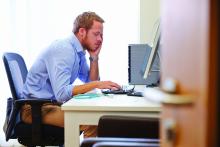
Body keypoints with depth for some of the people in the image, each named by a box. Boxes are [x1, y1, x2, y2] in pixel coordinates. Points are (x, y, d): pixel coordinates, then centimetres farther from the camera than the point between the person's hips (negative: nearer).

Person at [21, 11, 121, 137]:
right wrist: (97, 84, -33)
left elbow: (91, 82, 12)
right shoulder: (64, 50, -22)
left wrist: (94, 57, -1)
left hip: (53, 103, 10)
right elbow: (61, 93, -32)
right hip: (36, 108, -9)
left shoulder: (79, 51, 7)